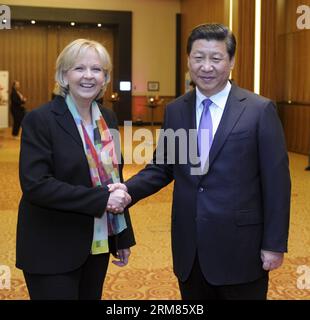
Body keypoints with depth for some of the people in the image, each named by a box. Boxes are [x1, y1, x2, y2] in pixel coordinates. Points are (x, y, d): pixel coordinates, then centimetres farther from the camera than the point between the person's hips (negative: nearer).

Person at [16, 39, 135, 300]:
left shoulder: (108, 118, 6)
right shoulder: (40, 120, -13)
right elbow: (35, 185, -22)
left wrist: (123, 237, 12)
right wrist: (102, 198, -24)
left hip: (98, 243, 6)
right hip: (53, 250, -6)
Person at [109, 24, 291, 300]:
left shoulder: (260, 110, -7)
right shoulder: (175, 110, 5)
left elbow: (276, 181, -7)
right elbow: (162, 167, 9)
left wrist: (274, 244, -7)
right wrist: (128, 190, -10)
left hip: (240, 246, -4)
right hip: (189, 246, 4)